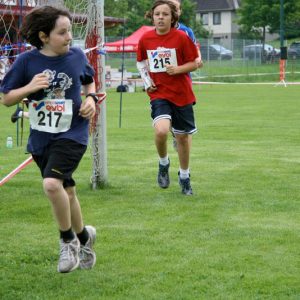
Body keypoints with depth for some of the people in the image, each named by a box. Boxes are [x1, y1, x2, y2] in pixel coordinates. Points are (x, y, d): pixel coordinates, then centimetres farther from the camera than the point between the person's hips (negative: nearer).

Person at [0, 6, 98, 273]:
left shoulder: (77, 56, -3)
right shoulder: (27, 61, -7)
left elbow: (89, 80, 18)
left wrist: (91, 98, -1)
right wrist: (30, 87, -17)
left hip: (71, 133, -2)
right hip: (40, 138, 2)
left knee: (52, 184, -24)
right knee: (66, 191, 15)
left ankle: (68, 240, -2)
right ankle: (83, 236, 41)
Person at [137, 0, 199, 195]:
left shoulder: (181, 37, -9)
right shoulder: (145, 39, 0)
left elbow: (194, 63, -3)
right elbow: (141, 62, 17)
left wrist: (178, 69, -20)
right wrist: (146, 81, 2)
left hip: (181, 94, 0)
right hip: (158, 93, 0)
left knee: (182, 136, 10)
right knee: (161, 130, -25)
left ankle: (184, 177, 31)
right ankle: (164, 163, 6)